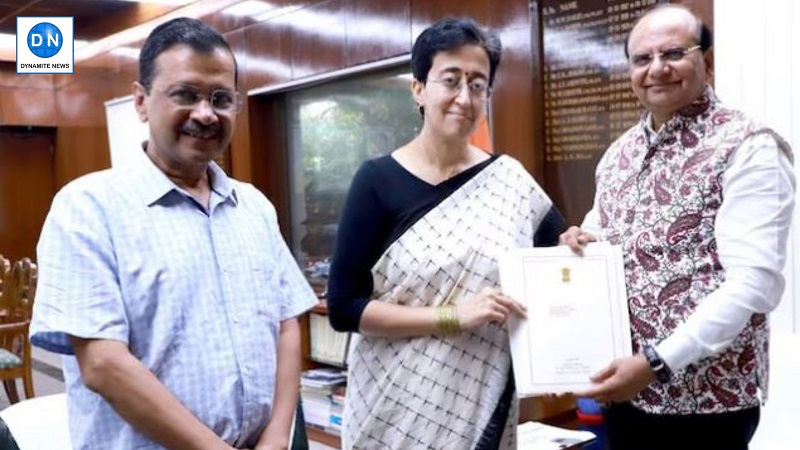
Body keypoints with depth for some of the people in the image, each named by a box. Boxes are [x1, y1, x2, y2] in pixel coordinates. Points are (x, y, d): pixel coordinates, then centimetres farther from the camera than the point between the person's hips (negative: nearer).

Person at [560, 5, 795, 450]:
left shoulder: (747, 147, -12)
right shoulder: (619, 152, 8)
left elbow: (755, 282, -20)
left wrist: (657, 362, -24)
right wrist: (583, 242, -4)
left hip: (708, 396, -6)